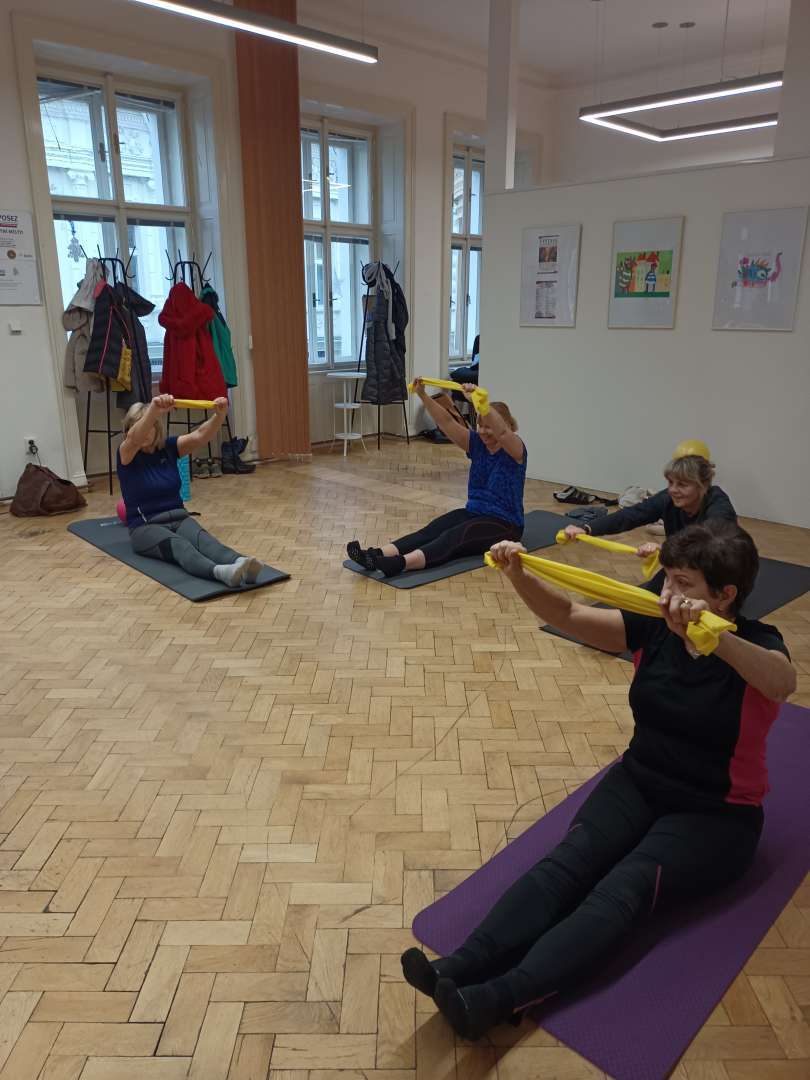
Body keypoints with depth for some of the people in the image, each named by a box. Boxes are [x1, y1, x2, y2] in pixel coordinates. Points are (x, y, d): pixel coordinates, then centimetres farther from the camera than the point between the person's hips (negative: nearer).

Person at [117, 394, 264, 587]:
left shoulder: (169, 447, 5)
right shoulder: (127, 454, -6)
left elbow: (200, 436, -14)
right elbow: (134, 438, -31)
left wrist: (219, 414, -36)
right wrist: (154, 410, -52)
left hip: (178, 518, 3)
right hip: (145, 527, -3)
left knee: (202, 538, -32)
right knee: (178, 545, -37)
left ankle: (240, 564, -62)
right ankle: (220, 572, -66)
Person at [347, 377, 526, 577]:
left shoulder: (514, 449, -10)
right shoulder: (477, 443, 7)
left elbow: (501, 431, -34)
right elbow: (447, 422, -4)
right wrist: (423, 395, -17)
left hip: (504, 524, -6)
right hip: (473, 512, 6)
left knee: (453, 537, -34)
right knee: (431, 531, -22)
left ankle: (398, 564, -58)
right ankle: (375, 555, -44)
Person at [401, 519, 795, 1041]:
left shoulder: (757, 645, -14)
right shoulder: (656, 627, -2)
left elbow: (783, 682, -38)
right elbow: (568, 615, -5)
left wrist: (711, 637, -57)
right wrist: (519, 576, -23)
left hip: (716, 816, -4)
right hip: (639, 782, 4)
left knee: (623, 890, -29)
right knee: (568, 861, -23)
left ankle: (499, 998, -46)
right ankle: (460, 967, -39)